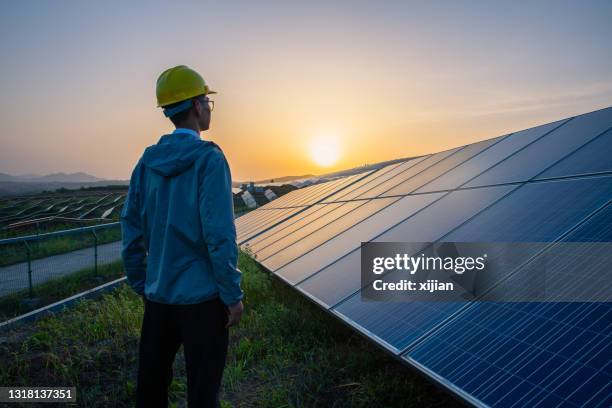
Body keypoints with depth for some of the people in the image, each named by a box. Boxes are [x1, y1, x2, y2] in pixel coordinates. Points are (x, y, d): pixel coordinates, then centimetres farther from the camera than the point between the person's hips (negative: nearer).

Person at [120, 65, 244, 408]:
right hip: (201, 295, -6)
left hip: (158, 294, 6)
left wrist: (141, 284, 16)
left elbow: (132, 231, 6)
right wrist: (233, 295, -10)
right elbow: (220, 236, -19)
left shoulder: (147, 162, 2)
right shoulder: (209, 159, -15)